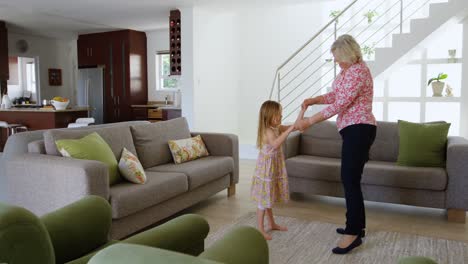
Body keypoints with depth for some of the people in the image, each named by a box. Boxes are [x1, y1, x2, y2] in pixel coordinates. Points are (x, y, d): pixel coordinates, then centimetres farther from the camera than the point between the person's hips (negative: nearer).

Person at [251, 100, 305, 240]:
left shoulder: (277, 128, 5)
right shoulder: (268, 131, -22)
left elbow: (295, 126, 11)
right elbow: (275, 144, -41)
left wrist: (302, 111, 1)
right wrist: (289, 130, -41)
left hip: (273, 169, 9)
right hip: (266, 169, -9)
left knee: (269, 198, 20)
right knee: (263, 200, -1)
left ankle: (272, 224, 33)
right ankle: (260, 229, 8)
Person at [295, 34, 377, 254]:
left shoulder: (358, 71, -17)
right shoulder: (348, 70, 15)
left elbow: (339, 105, -22)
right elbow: (335, 95, 22)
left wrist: (309, 121, -19)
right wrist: (313, 100, 4)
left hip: (359, 129, -10)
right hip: (353, 130, 10)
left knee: (350, 179, -11)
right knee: (351, 178, 13)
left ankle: (353, 233, -4)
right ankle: (357, 225, 24)